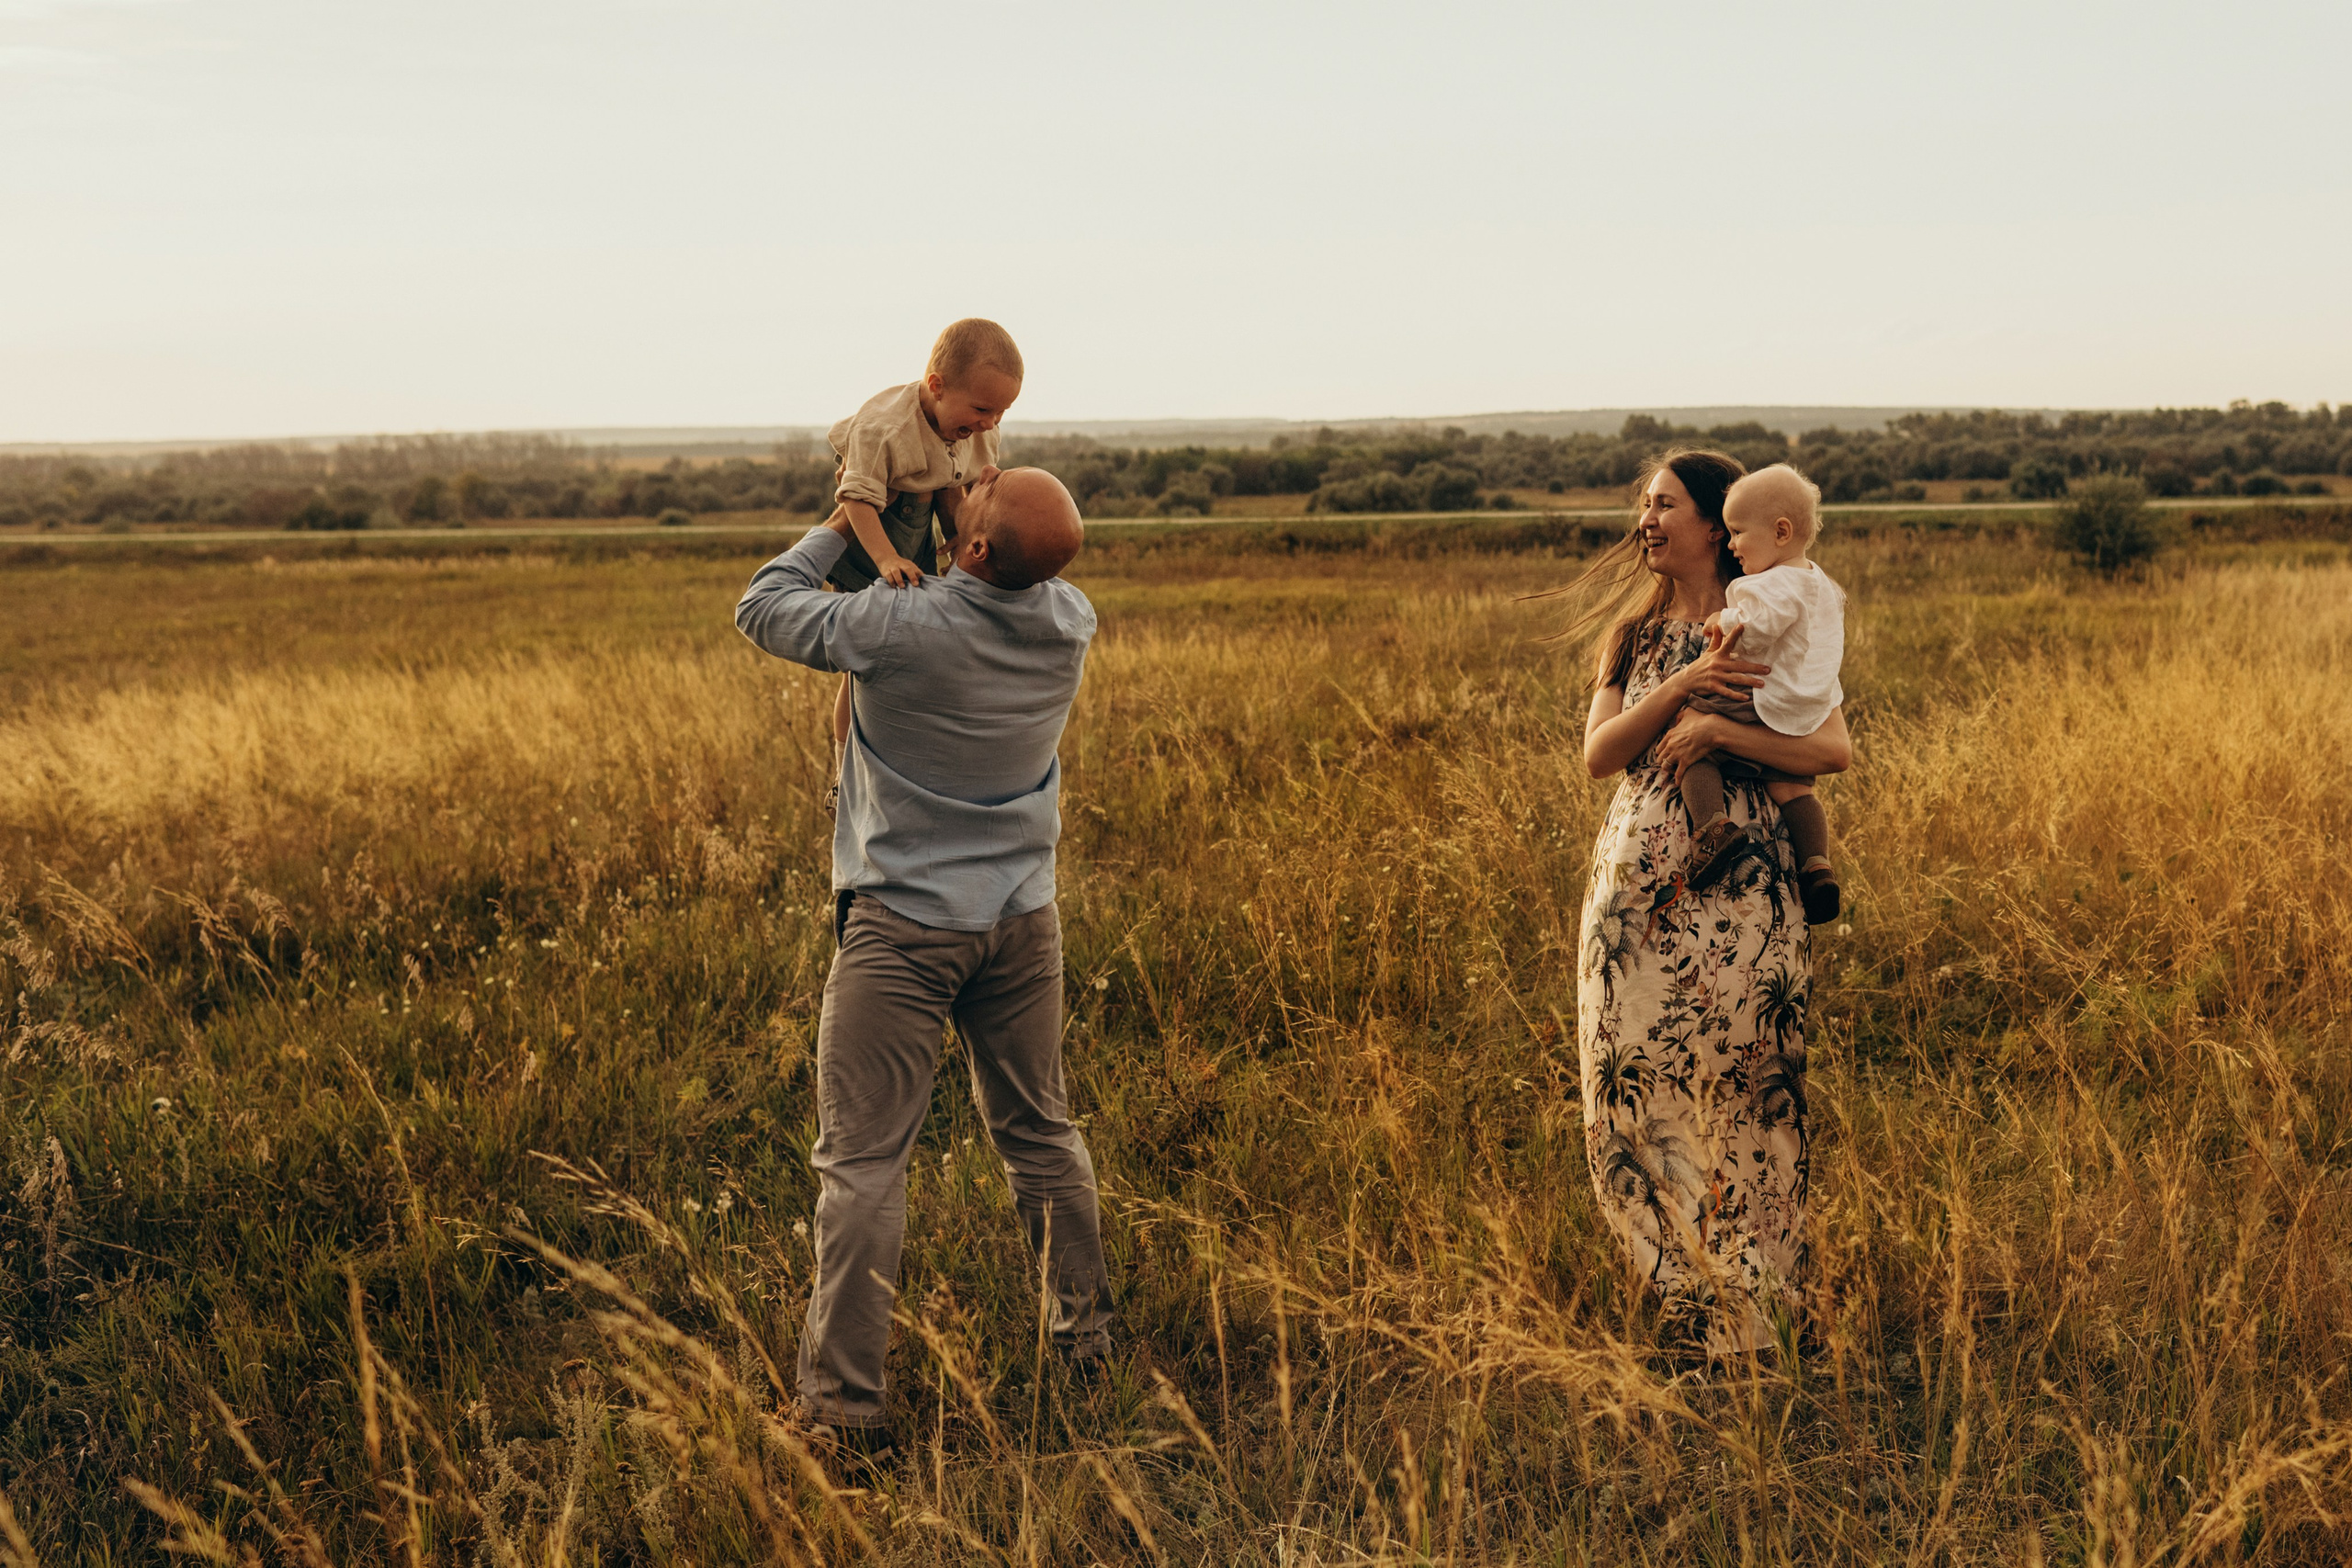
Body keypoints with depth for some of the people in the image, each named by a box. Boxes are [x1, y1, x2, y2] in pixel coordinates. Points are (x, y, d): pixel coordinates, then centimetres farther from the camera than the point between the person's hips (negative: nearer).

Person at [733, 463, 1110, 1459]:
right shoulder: (1072, 623, -5)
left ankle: (844, 1403, 0)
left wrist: (841, 529, 9)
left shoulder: (898, 628, -21)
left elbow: (763, 608, -4)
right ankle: (1085, 1338, 30)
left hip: (903, 927, -5)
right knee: (1040, 1133, 18)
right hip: (1023, 920, 6)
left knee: (861, 1159, -1)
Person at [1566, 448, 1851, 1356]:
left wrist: (1719, 729, -19)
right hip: (1635, 887, 5)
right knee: (1636, 1089, 5)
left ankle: (1753, 1309, 13)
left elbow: (1833, 750, -12)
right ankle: (1683, 1290, 20)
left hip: (1733, 893, -5)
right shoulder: (1635, 635, 14)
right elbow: (1597, 755, 1)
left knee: (1737, 1089, -1)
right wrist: (1680, 686, -11)